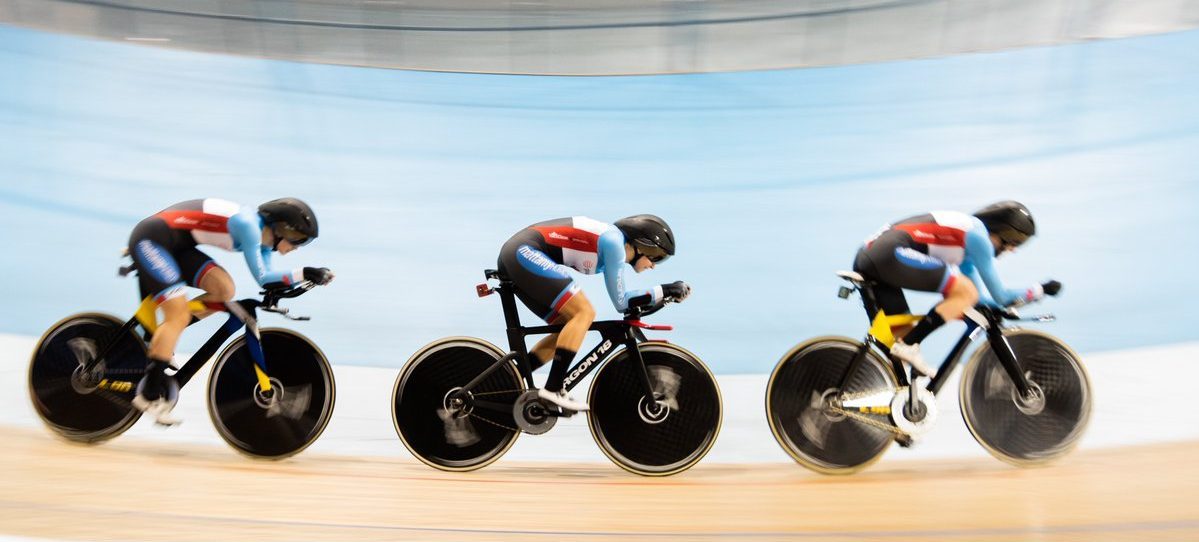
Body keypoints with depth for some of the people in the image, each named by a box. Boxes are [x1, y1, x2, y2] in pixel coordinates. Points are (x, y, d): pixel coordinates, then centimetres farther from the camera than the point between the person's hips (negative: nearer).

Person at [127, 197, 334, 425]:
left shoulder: (261, 237, 6)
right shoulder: (248, 224, -22)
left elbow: (266, 280, 0)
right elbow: (261, 277, -25)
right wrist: (302, 273, -28)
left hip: (175, 246, 9)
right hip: (151, 239, -9)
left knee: (224, 290, -7)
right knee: (179, 316, -14)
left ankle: (161, 338, 7)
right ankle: (149, 394, -7)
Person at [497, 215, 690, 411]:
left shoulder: (613, 241, 17)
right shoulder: (613, 241, -10)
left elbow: (623, 297, 21)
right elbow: (620, 301, -9)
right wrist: (664, 291, -6)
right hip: (526, 252, -10)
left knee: (569, 328, 10)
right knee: (584, 312, -14)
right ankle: (552, 389, -15)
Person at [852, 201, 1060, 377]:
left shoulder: (967, 238, 27)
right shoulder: (977, 233, 0)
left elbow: (981, 298, 36)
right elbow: (1000, 296, 4)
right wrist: (1041, 290, 17)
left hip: (866, 260, 10)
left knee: (905, 336, 15)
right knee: (966, 292, -9)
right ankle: (908, 346, -11)